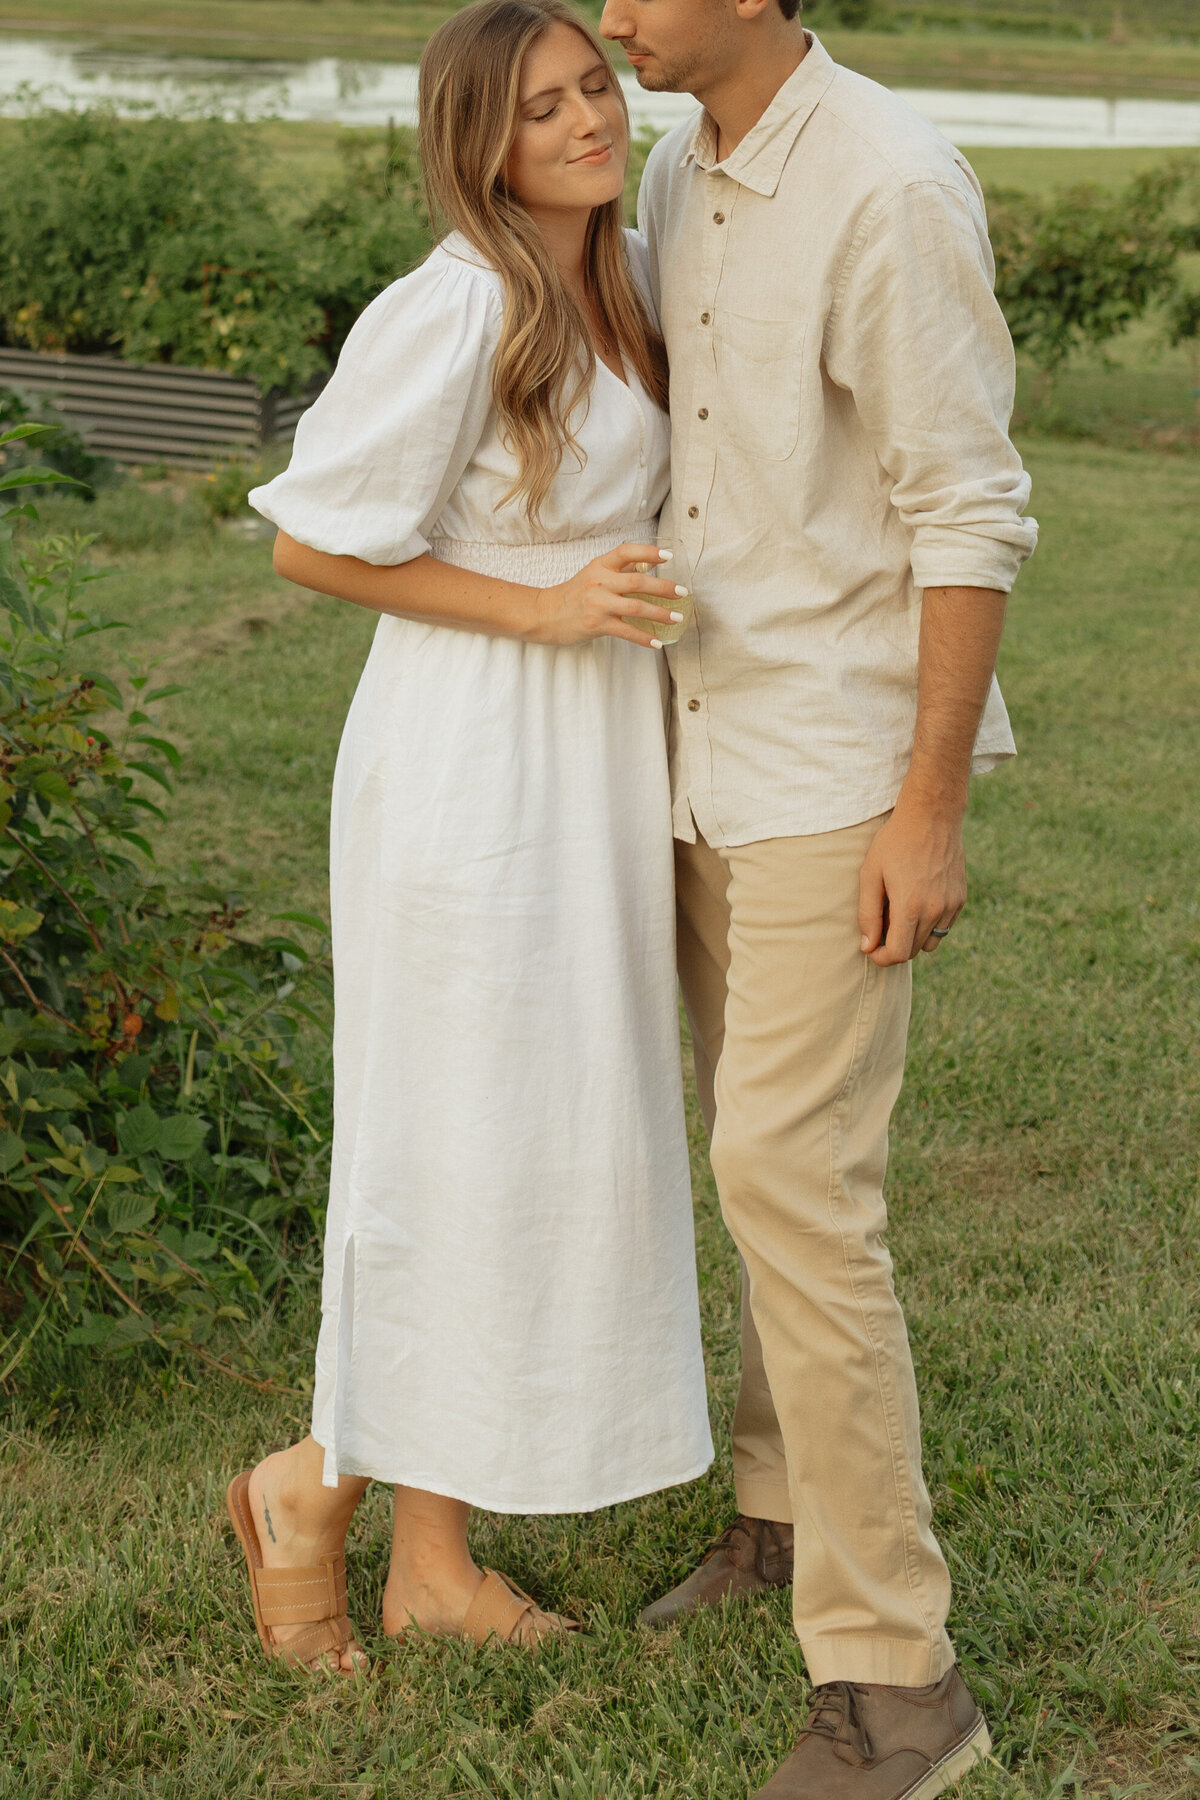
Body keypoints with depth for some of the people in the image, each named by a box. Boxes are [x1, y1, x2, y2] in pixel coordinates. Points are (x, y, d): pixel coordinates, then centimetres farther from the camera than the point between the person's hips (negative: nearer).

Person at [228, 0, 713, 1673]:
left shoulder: (632, 280, 8)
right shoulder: (450, 310, -18)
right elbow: (311, 543, -14)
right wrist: (542, 609, -18)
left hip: (597, 758, 9)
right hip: (475, 760, -9)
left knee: (558, 1141, 11)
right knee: (463, 1154, -3)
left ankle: (435, 1555, 23)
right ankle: (310, 1485, 22)